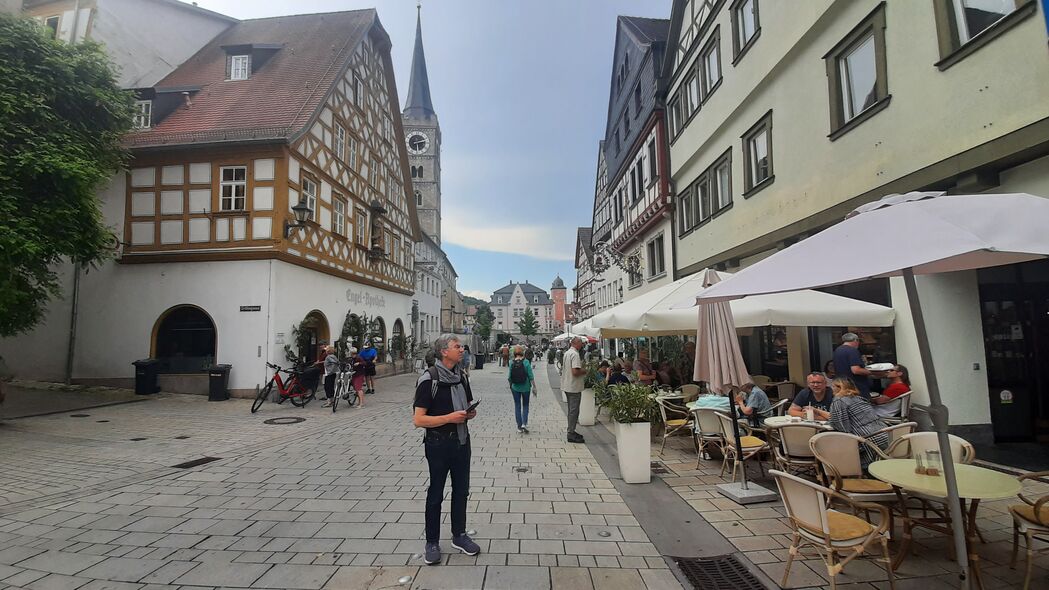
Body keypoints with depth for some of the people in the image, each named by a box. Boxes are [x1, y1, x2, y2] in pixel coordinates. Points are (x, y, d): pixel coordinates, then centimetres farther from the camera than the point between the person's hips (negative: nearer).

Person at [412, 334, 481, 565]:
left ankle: (459, 535, 35)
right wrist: (449, 417, -26)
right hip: (438, 443, -6)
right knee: (436, 494, 10)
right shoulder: (429, 379, -17)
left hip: (461, 440, 6)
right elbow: (418, 420, -20)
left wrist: (470, 413, -4)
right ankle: (432, 542, 27)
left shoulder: (462, 377, 4)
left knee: (461, 490, 17)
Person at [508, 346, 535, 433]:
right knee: (525, 405, 15)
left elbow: (509, 377, -2)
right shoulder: (526, 362, -12)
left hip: (515, 387, 1)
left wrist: (510, 386, 13)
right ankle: (524, 424, 1)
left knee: (517, 406, 12)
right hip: (525, 387, -1)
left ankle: (519, 426, 15)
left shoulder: (511, 363, -7)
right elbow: (531, 376, -11)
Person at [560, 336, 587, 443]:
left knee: (571, 410, 17)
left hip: (567, 386, 10)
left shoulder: (566, 353, 11)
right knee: (574, 410, -3)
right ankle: (571, 434, 2)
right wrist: (584, 371, -8)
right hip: (574, 387, -10)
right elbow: (575, 372, -27)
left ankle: (571, 431, 25)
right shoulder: (575, 354, -19)